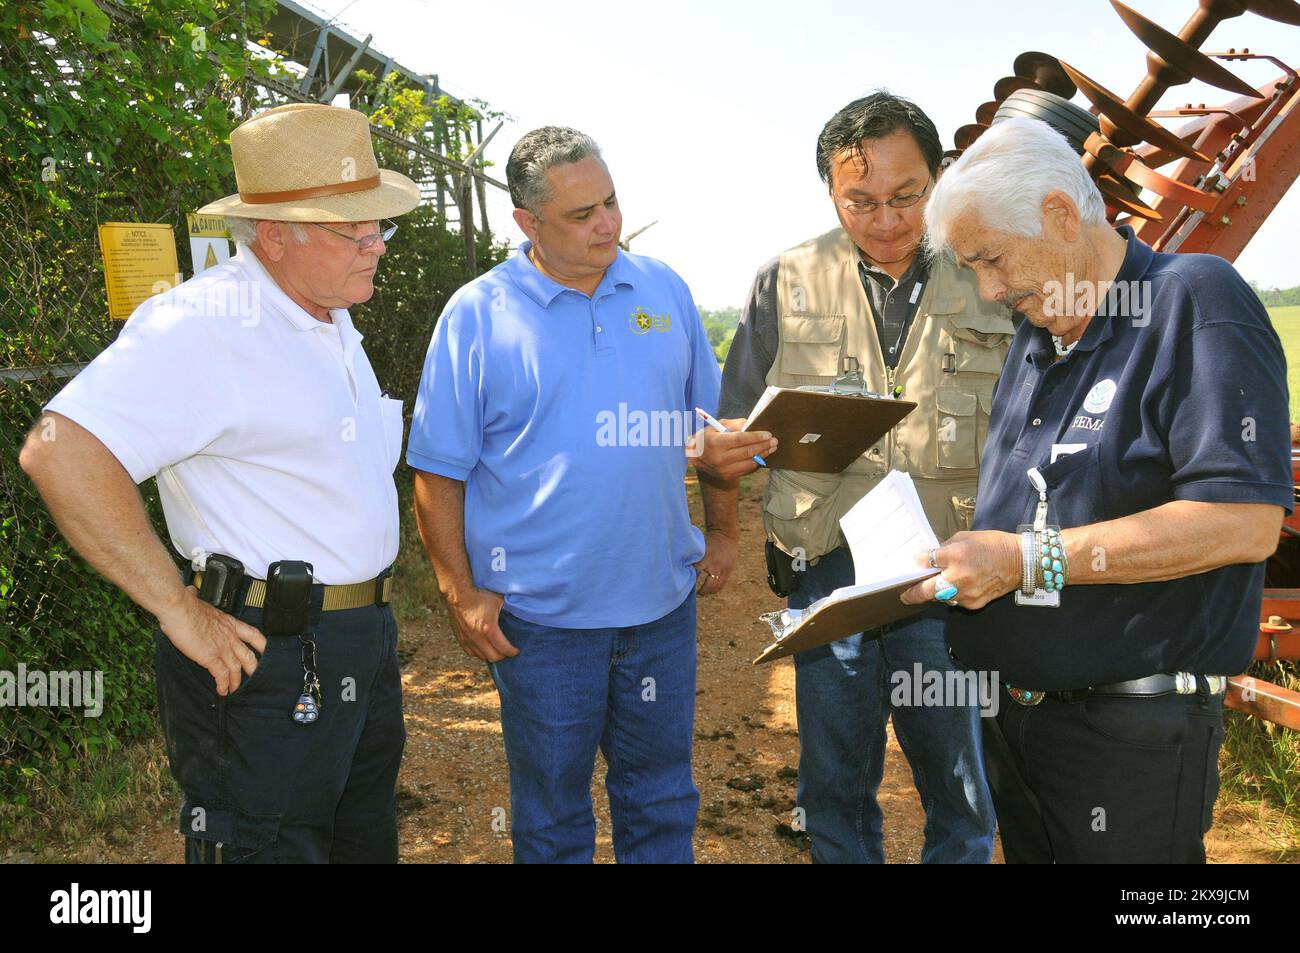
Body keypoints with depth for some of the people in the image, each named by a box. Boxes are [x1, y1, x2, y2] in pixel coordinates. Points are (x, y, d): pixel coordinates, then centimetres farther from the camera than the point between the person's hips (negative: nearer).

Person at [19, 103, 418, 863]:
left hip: (364, 645, 9)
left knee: (365, 841, 22)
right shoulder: (208, 323, -20)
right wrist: (179, 610, -24)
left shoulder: (330, 317, 10)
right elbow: (62, 452, -29)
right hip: (268, 659, -9)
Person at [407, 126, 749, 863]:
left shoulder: (665, 291, 4)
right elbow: (439, 472, -5)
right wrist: (461, 593, -9)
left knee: (662, 800, 18)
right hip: (541, 614, -3)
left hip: (662, 602, 3)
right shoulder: (477, 316, -7)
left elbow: (712, 424, 13)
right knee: (552, 813, 15)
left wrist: (724, 532, 10)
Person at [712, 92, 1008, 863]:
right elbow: (739, 434, 6)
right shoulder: (787, 283, 2)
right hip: (829, 569, 1)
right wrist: (727, 451, -18)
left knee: (963, 796, 15)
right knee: (836, 792, 16)